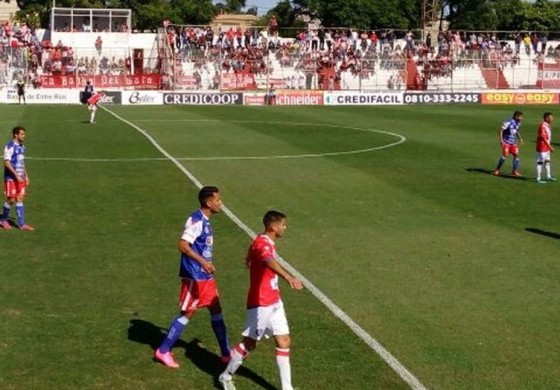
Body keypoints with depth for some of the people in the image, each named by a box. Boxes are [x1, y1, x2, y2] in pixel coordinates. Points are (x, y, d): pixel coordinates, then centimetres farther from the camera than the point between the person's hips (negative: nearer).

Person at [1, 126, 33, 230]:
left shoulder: (21, 146, 11)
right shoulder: (10, 146, -14)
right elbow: (6, 162, -18)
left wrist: (26, 175, 16)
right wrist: (16, 175, -22)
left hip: (20, 177, 7)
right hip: (11, 178, -7)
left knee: (20, 199, 5)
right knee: (11, 199, -2)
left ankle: (21, 224, 5)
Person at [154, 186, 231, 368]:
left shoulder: (205, 220, 11)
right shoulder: (196, 220, -18)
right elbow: (183, 245, -27)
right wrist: (203, 262, -35)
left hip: (206, 276, 9)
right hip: (194, 277, -9)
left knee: (216, 311, 12)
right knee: (187, 313, 0)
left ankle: (226, 353, 21)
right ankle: (163, 351, 13)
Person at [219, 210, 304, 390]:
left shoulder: (269, 243, 10)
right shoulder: (261, 243, -22)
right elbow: (270, 262, -43)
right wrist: (288, 277, -58)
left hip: (274, 302, 9)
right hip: (261, 303, -9)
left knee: (284, 341, 7)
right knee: (249, 343, 4)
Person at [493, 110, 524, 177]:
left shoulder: (518, 123, 5)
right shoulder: (508, 122, -19)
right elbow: (501, 130, -17)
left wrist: (520, 139, 11)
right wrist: (501, 140, -21)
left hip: (513, 142, 7)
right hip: (506, 142, -7)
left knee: (516, 155, 0)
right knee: (505, 155, -13)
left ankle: (515, 171, 8)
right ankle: (497, 169, 2)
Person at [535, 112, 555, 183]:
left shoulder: (548, 125, 10)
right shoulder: (542, 126, -21)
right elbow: (543, 137, -25)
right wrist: (550, 146, -25)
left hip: (546, 147, 10)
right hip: (542, 148, -10)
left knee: (547, 161, 19)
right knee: (540, 162, -3)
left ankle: (548, 177, 31)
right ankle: (538, 179, 3)